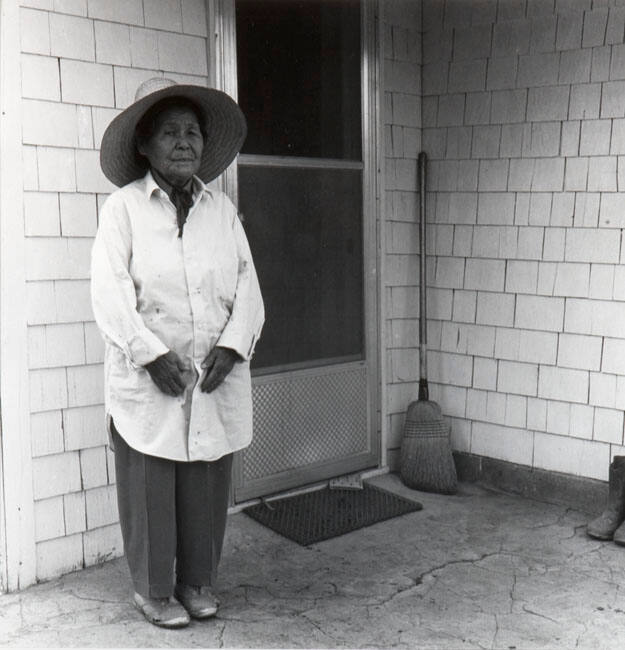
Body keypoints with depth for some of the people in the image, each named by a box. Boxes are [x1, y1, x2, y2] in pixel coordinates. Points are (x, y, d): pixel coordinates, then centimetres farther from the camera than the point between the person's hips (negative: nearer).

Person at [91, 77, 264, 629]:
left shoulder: (222, 209, 9)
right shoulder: (123, 207, -2)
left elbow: (248, 288, 5)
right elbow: (109, 293, -9)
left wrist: (230, 346, -10)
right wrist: (154, 355, -16)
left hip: (217, 377, 3)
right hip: (147, 379, -3)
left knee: (207, 486, 12)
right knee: (150, 488, 6)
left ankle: (198, 581, 31)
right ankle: (153, 590, 25)